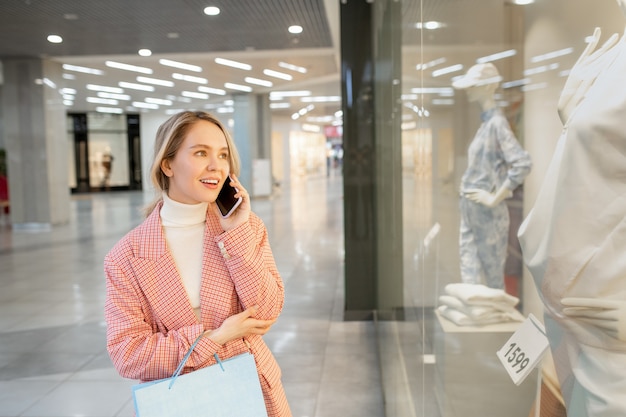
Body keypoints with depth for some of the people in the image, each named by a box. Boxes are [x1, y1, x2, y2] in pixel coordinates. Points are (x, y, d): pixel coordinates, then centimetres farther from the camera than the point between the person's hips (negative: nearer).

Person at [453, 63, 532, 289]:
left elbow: (523, 163, -24)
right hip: (470, 211, 9)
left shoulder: (497, 123, -13)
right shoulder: (484, 123, 13)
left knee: (493, 277, 3)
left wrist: (495, 198, -19)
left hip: (488, 213, -9)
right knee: (470, 273, 12)